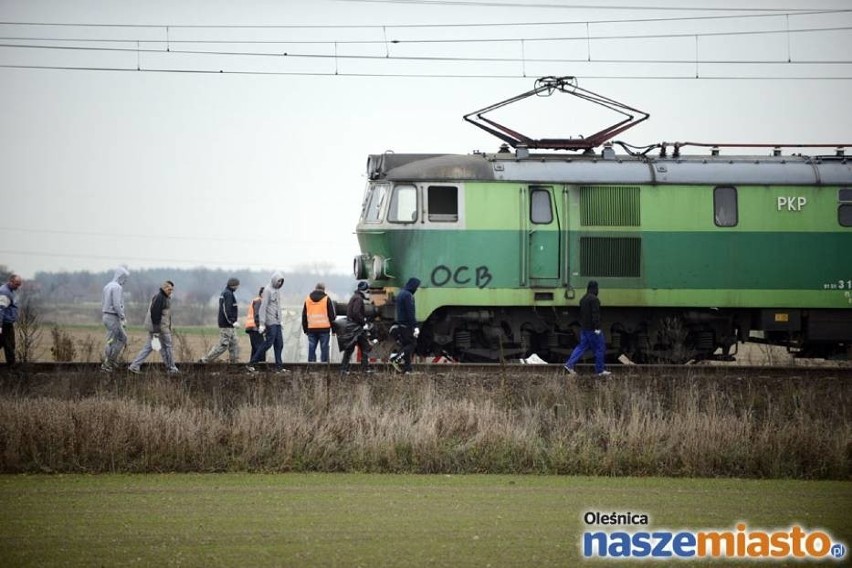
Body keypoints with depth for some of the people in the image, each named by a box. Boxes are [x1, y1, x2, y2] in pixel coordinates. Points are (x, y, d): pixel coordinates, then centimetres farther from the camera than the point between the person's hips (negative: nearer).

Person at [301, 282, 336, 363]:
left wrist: (305, 329, 18)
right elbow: (332, 315, -2)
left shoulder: (307, 299, 9)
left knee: (311, 349, 5)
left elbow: (304, 316, 13)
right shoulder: (327, 299, -3)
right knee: (324, 349, 0)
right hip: (324, 328, -3)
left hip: (311, 329, 3)